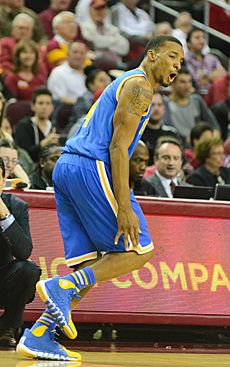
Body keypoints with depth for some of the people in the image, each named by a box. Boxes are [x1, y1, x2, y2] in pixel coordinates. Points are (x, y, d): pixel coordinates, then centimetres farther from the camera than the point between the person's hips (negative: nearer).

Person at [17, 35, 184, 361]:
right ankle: (61, 287, -15)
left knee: (91, 264, 6)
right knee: (138, 251, -4)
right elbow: (118, 146, -14)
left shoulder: (125, 84, 28)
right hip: (91, 167, -10)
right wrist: (125, 207, -20)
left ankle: (36, 337, -2)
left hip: (66, 167, 10)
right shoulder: (139, 85, -4)